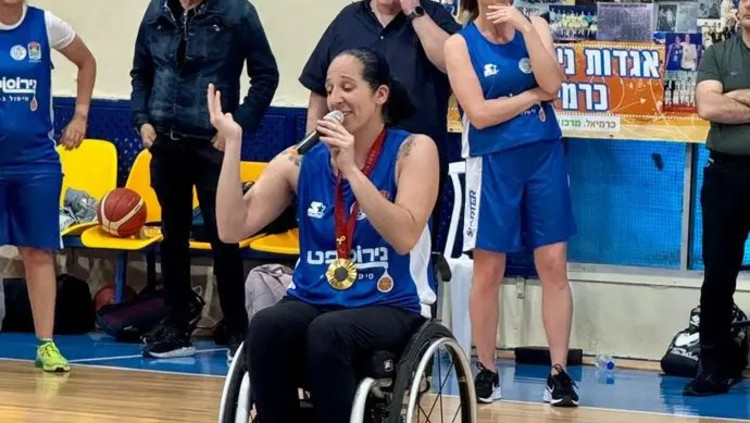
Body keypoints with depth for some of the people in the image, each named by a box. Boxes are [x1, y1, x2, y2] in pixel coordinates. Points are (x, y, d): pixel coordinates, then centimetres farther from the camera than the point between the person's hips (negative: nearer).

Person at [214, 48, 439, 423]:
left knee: (327, 332, -36)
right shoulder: (300, 162, 6)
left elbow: (404, 237, -16)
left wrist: (351, 169, -20)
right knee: (266, 327, -31)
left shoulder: (413, 150, -2)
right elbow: (232, 230, -2)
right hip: (312, 302, 3)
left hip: (391, 307, -3)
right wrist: (232, 145, -10)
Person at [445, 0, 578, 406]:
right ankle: (486, 370, 15)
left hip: (544, 156, 2)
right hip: (493, 163, -2)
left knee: (553, 266, 0)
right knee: (487, 272, 4)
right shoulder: (460, 43, -3)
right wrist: (534, 94, -8)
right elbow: (479, 113, -12)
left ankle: (559, 371, 5)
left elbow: (551, 84, -11)